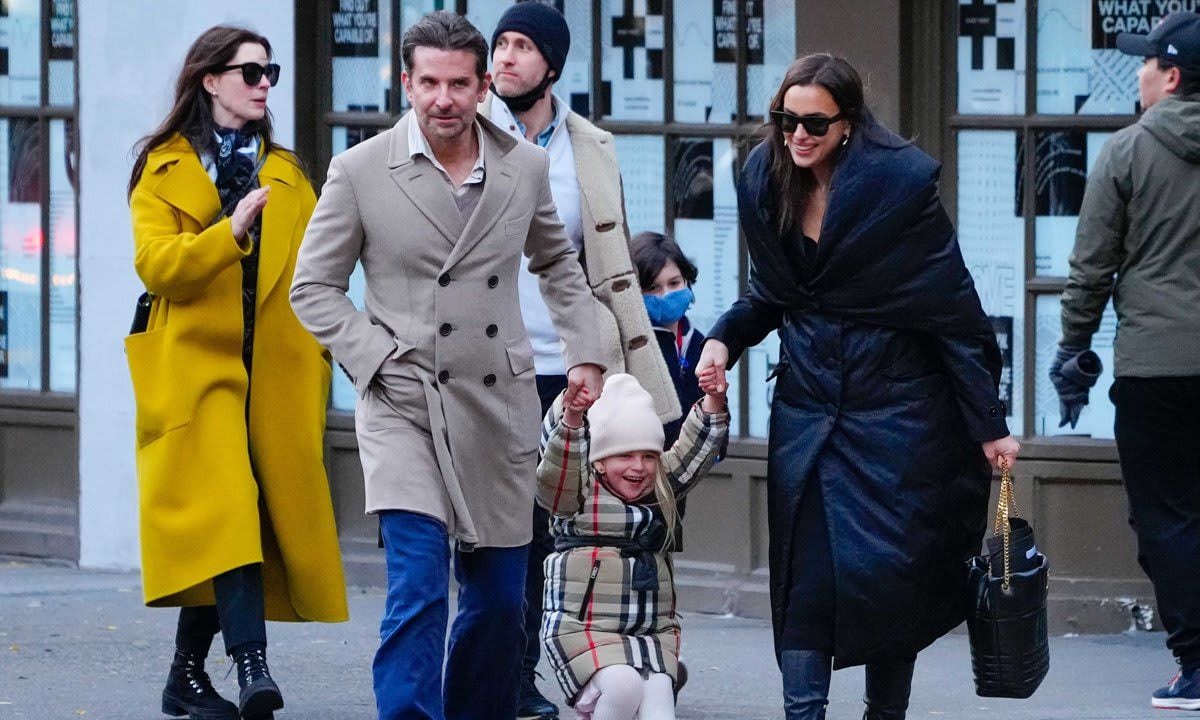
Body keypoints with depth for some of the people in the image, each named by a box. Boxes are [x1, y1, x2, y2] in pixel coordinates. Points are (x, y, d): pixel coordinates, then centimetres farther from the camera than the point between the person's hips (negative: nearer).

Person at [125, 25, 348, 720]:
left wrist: (316, 362, 6)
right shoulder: (164, 169, 5)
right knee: (224, 512, -20)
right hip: (197, 369, -4)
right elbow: (155, 264, -9)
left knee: (217, 531, 3)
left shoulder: (286, 173, 18)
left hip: (275, 375, 4)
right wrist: (230, 231, -21)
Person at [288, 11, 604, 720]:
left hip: (499, 413, 4)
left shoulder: (526, 167, 4)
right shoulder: (361, 171, -4)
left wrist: (585, 354, 14)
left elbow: (558, 263, 23)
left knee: (500, 599, 9)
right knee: (418, 590, -17)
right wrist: (377, 360, -9)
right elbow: (314, 287, 3)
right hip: (404, 408, -3)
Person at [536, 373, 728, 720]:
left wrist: (713, 402, -10)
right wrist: (571, 418, -37)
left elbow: (694, 449, 8)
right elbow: (556, 470, -20)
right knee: (623, 685, -29)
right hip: (582, 628, -5)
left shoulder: (661, 490, 13)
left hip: (653, 631, 5)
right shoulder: (577, 492, -2)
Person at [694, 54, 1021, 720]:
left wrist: (989, 425, -11)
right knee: (806, 568, -3)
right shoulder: (766, 181, 3)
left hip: (894, 403, -4)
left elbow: (954, 309, -11)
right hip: (808, 399, 4)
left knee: (890, 566, -3)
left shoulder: (899, 182, -14)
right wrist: (724, 338, -5)